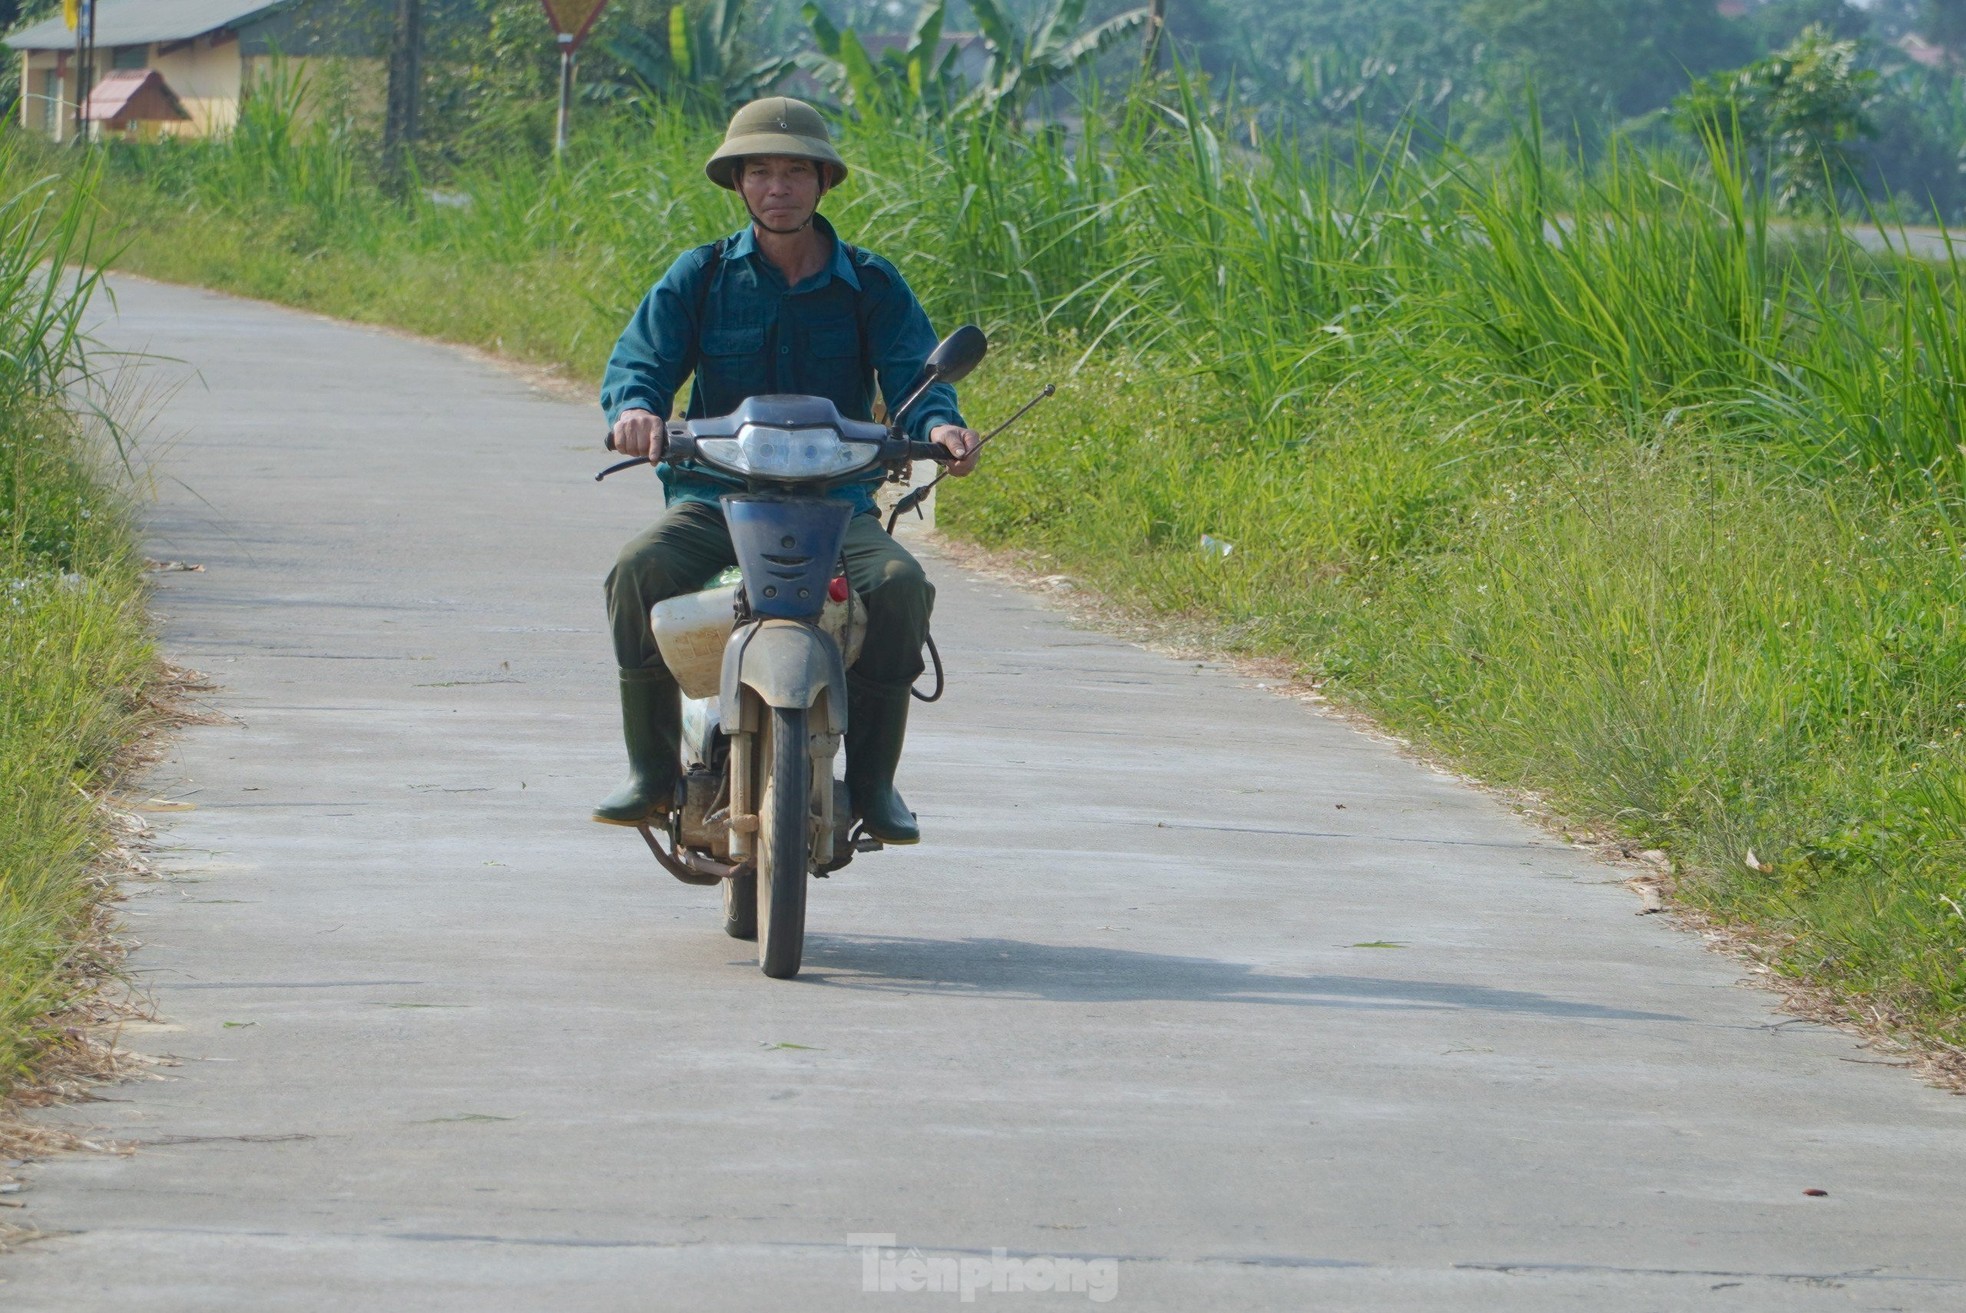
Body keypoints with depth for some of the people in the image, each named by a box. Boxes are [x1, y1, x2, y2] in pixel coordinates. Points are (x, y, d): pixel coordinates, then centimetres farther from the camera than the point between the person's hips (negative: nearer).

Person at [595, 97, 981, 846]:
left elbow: (913, 374, -4)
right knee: (639, 572, -30)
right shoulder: (700, 276, 8)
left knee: (899, 584, -30)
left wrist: (939, 425, -28)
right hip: (713, 499, 0)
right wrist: (635, 408, -29)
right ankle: (653, 771, -14)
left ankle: (871, 778, -14)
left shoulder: (872, 285, 8)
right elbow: (640, 356, -3)